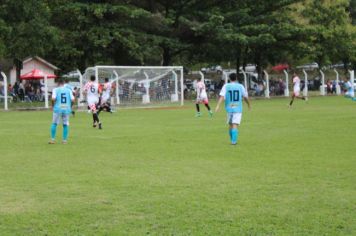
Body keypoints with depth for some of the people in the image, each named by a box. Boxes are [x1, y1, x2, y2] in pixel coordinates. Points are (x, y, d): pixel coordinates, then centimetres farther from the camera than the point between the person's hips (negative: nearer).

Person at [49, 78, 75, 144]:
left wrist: (53, 105, 4)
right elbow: (72, 100, -1)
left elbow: (53, 98, -13)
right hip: (66, 109, 2)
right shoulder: (68, 90, 7)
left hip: (58, 109, -1)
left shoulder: (56, 90, 0)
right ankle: (65, 140, 9)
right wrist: (70, 106, 15)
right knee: (65, 124, 10)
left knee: (54, 123, 11)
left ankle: (53, 139, 9)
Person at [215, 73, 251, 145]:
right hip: (238, 109, -2)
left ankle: (233, 140, 28)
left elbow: (222, 96, -12)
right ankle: (234, 141, -19)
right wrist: (249, 104, 28)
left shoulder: (226, 86, 1)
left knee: (230, 125, 18)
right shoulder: (240, 86, 2)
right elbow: (245, 97, 11)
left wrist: (218, 106, -20)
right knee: (235, 125, -6)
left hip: (229, 108, 2)